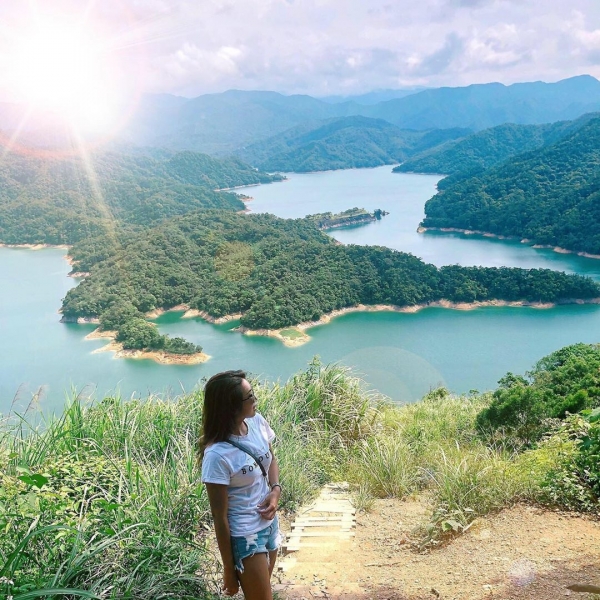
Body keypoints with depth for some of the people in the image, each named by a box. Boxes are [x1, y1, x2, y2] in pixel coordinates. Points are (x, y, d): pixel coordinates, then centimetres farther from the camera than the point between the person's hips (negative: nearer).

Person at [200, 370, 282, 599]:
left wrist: (276, 490, -9)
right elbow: (220, 517, -20)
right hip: (244, 536, -7)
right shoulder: (218, 455, -29)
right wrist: (229, 569, -12)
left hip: (269, 523, 7)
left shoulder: (257, 422, -9)